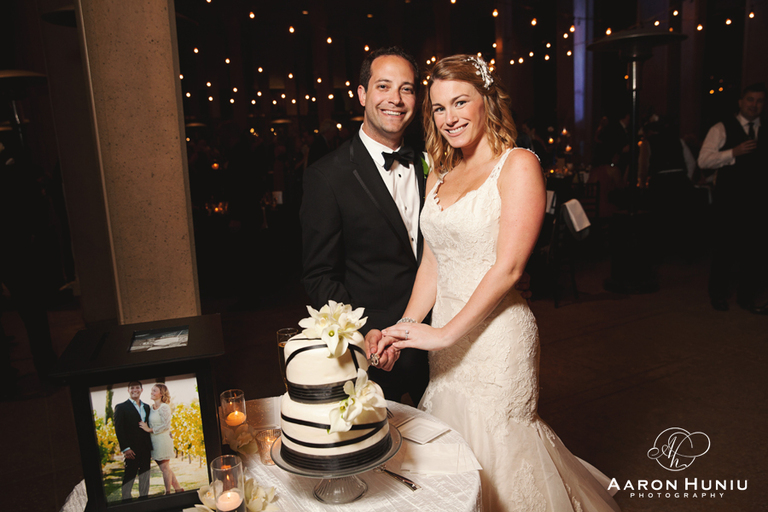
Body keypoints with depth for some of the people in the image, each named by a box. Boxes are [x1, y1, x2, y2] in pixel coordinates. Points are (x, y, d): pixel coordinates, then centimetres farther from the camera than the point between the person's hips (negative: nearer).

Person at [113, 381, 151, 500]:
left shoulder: (146, 407, 15)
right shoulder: (121, 407, -2)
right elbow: (119, 429, -7)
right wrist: (125, 448, -13)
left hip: (145, 449, 5)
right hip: (131, 449, -5)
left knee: (145, 476, 9)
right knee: (129, 476, 0)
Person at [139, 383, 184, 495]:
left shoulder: (164, 407, -14)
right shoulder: (152, 408, 9)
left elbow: (166, 425, -18)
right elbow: (152, 424, 16)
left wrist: (149, 429, -15)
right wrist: (145, 426, -2)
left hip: (163, 440, -8)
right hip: (155, 441, 8)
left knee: (165, 468, 1)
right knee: (165, 468, 14)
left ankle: (168, 492, 11)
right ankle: (178, 488, 24)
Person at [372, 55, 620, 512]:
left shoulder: (518, 165, -10)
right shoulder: (439, 174, 9)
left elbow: (508, 267, -17)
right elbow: (432, 264, 9)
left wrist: (445, 332, -16)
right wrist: (405, 327, -3)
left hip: (496, 334, -6)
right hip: (446, 339, 6)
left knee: (497, 453, 10)